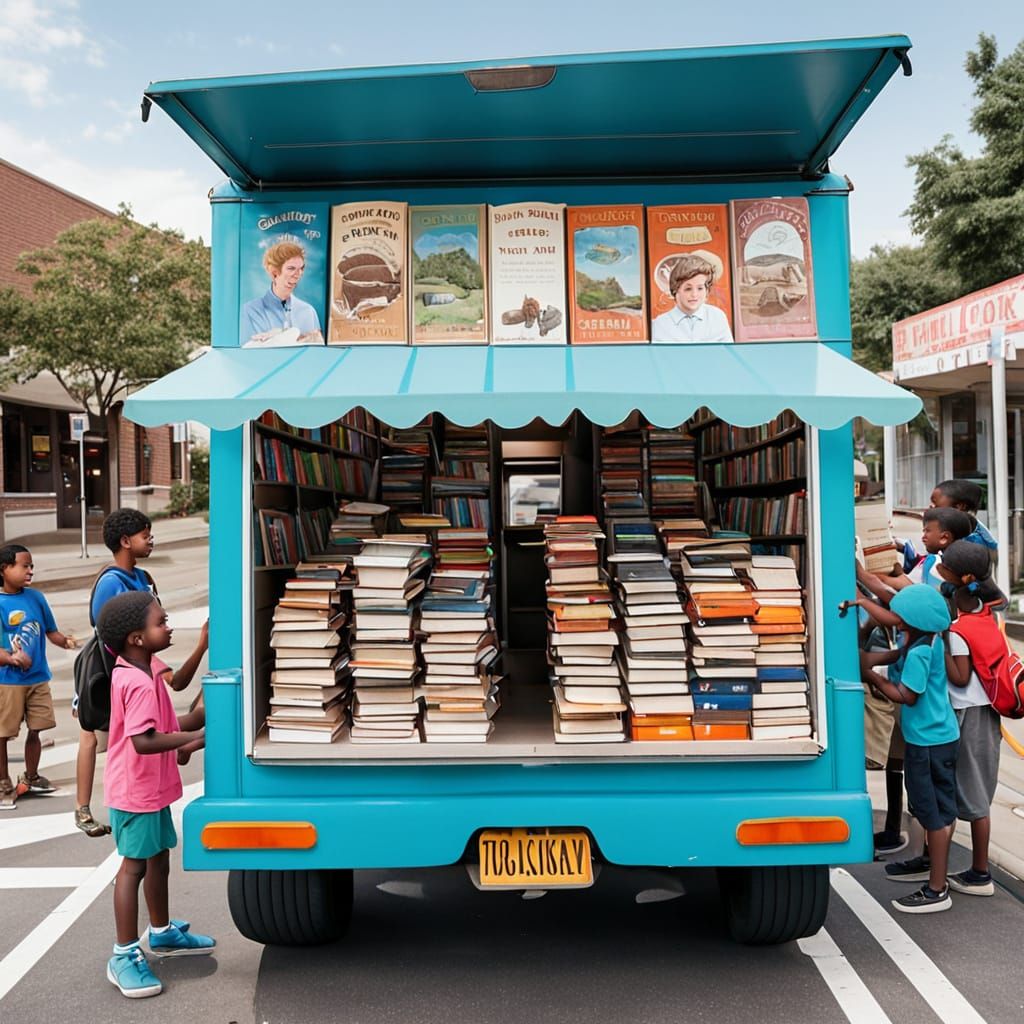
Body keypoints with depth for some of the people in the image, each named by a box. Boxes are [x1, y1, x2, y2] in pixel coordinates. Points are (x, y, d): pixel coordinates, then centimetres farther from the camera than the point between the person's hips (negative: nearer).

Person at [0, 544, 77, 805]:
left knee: (35, 730, 15)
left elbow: (51, 631, 7)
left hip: (38, 677, 5)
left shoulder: (36, 598, 1)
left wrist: (65, 641, -12)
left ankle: (31, 778, 34)